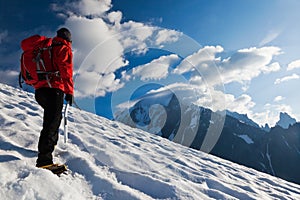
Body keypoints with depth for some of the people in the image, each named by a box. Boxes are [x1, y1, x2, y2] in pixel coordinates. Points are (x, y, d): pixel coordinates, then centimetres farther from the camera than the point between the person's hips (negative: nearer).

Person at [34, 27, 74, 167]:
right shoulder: (64, 49, 2)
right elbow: (66, 70, -12)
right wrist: (69, 91, -14)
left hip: (39, 90, 9)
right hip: (54, 90, -8)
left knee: (54, 117, 25)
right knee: (52, 123, -13)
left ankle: (51, 145, 35)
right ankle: (44, 159, -20)